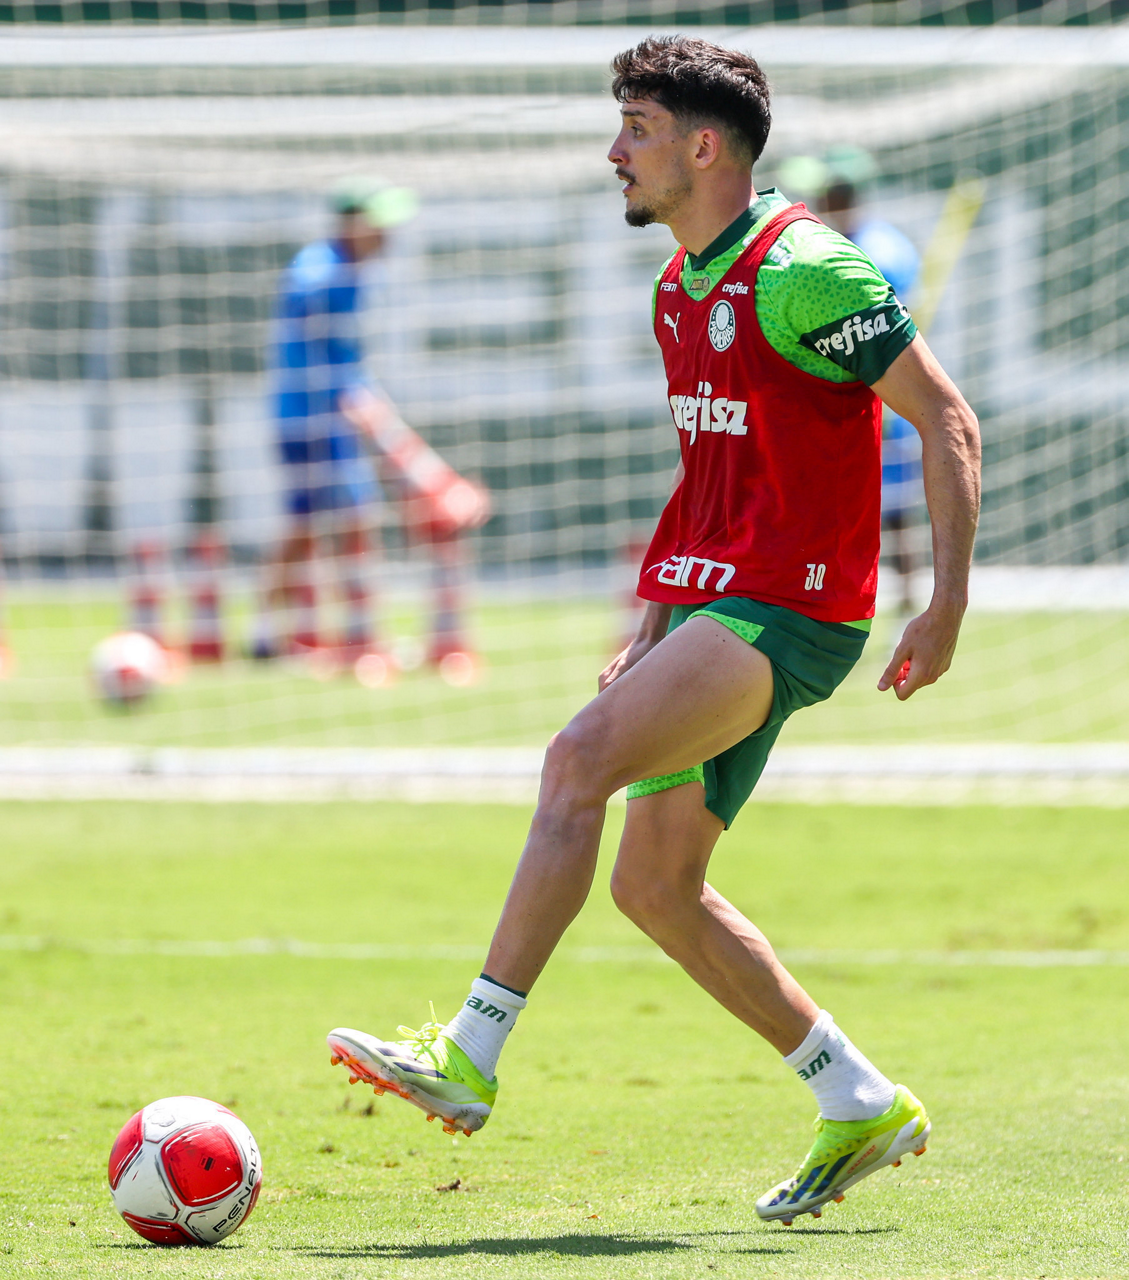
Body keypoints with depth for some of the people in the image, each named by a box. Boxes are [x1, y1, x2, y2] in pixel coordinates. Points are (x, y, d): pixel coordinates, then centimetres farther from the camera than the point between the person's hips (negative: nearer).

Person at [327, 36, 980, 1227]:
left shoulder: (801, 270, -13)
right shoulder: (681, 287, 15)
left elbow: (948, 422, -12)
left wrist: (948, 607, -15)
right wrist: (654, 627, 23)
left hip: (785, 611, -10)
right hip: (705, 596, 10)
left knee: (579, 759, -24)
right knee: (654, 881, 6)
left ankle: (470, 1057, -26)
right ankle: (861, 1107, 16)